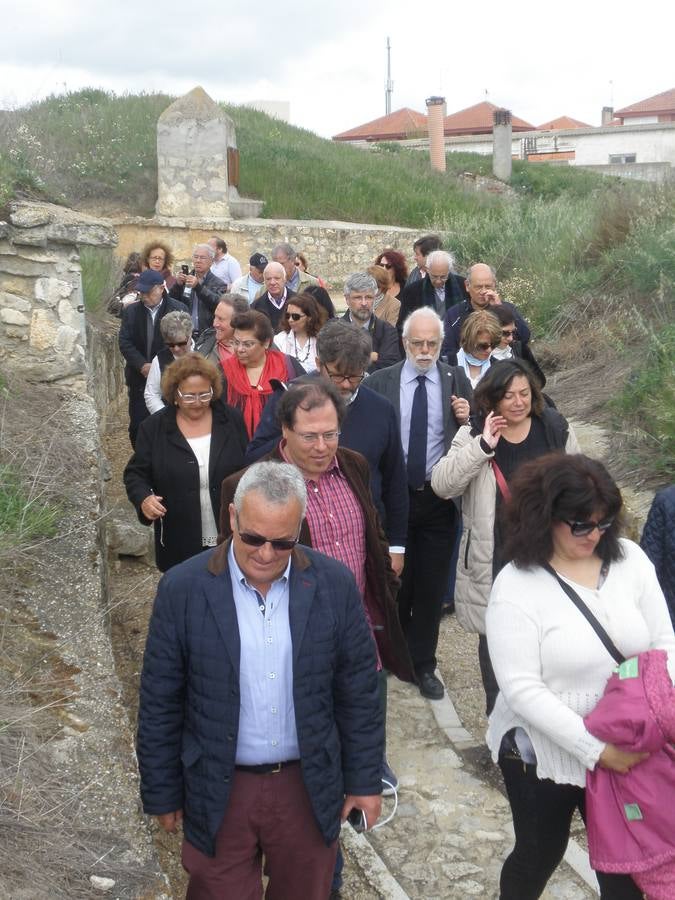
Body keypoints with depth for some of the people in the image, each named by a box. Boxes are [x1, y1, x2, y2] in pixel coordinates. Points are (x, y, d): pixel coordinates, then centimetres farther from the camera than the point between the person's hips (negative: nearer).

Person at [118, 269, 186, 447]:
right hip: (139, 380, 3)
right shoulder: (131, 311, 5)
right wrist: (142, 365, -13)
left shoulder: (178, 309, -4)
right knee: (137, 425, 4)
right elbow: (124, 342, 1)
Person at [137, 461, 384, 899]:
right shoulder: (183, 588, -13)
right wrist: (162, 793, 1)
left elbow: (359, 693, 0)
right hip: (218, 792, -1)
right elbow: (160, 704, -4)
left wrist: (365, 779, 4)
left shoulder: (335, 584, -9)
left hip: (310, 787, 2)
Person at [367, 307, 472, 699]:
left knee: (432, 586, 9)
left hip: (439, 497, 1)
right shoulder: (381, 381, -2)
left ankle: (423, 664, 24)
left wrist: (466, 419, -18)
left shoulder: (457, 380, 1)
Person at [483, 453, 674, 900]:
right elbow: (522, 688, -20)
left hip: (629, 749, 3)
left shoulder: (630, 559, -6)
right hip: (545, 754, -3)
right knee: (540, 856, 17)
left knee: (627, 861, 14)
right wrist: (594, 749, -23)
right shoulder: (517, 586, -18)